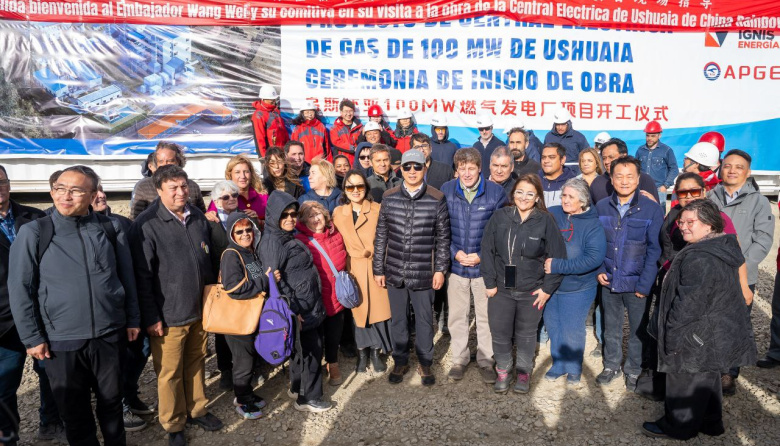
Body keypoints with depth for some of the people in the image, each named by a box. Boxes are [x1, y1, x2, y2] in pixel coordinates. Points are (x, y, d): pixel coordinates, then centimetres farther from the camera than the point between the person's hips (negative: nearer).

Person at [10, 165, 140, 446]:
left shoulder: (111, 229, -1)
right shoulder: (33, 233, -7)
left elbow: (127, 277, 6)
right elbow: (20, 289, -4)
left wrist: (133, 319, 8)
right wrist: (32, 337, -5)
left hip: (110, 336, 2)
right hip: (61, 341, -1)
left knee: (111, 402, 17)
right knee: (74, 412, 14)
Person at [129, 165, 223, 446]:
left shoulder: (198, 217, 5)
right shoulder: (146, 225, -13)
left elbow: (210, 259, 16)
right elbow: (143, 276, -12)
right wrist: (151, 317, -11)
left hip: (200, 309, 5)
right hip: (169, 315, -5)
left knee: (196, 362, 18)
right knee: (170, 373, 7)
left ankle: (197, 410, 37)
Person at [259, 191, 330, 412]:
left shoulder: (290, 238, 12)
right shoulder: (272, 242, -16)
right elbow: (274, 280, -21)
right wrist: (292, 310, -21)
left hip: (311, 305, 9)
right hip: (298, 309, -9)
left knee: (305, 348, 18)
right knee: (311, 351, 0)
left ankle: (297, 388, 35)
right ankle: (309, 399, 14)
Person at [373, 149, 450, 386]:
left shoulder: (437, 199, -5)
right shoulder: (389, 197, 1)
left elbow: (443, 237, 0)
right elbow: (381, 236, 4)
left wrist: (440, 269, -4)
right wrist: (378, 269, 4)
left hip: (423, 273, -2)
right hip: (395, 272, 2)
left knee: (424, 319, 12)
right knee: (398, 319, 15)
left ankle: (425, 363, 31)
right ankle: (400, 361, 33)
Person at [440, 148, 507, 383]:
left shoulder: (496, 192, -8)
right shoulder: (446, 190, -4)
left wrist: (482, 255, -11)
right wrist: (454, 252, -10)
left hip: (484, 265, -1)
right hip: (456, 264, 1)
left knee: (486, 316, 10)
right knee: (457, 315, 12)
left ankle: (486, 361, 28)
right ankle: (459, 359, 30)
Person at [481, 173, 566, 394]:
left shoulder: (545, 221, -7)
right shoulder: (500, 217, -4)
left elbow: (557, 257, -4)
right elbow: (487, 250, -1)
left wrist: (548, 288, -5)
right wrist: (490, 283, -4)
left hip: (531, 291, -1)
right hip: (501, 288, 1)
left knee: (526, 334, 15)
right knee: (499, 332, 7)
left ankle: (524, 371, 35)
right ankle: (503, 370, 30)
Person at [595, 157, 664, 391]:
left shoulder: (651, 209, -10)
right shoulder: (601, 207, 0)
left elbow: (655, 250, -10)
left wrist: (644, 284, -14)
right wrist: (599, 270, -2)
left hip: (637, 283, -3)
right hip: (609, 282, 3)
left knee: (638, 330, 12)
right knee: (611, 328, 18)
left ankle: (634, 370, 32)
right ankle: (611, 366, 36)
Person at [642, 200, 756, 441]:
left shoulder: (699, 258, -27)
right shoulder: (723, 248, 6)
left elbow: (689, 303, -26)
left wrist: (671, 333, -18)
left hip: (698, 338, -10)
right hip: (720, 334, 10)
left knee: (685, 382, 7)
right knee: (707, 379, 24)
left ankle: (677, 426, 23)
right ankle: (711, 422, 39)